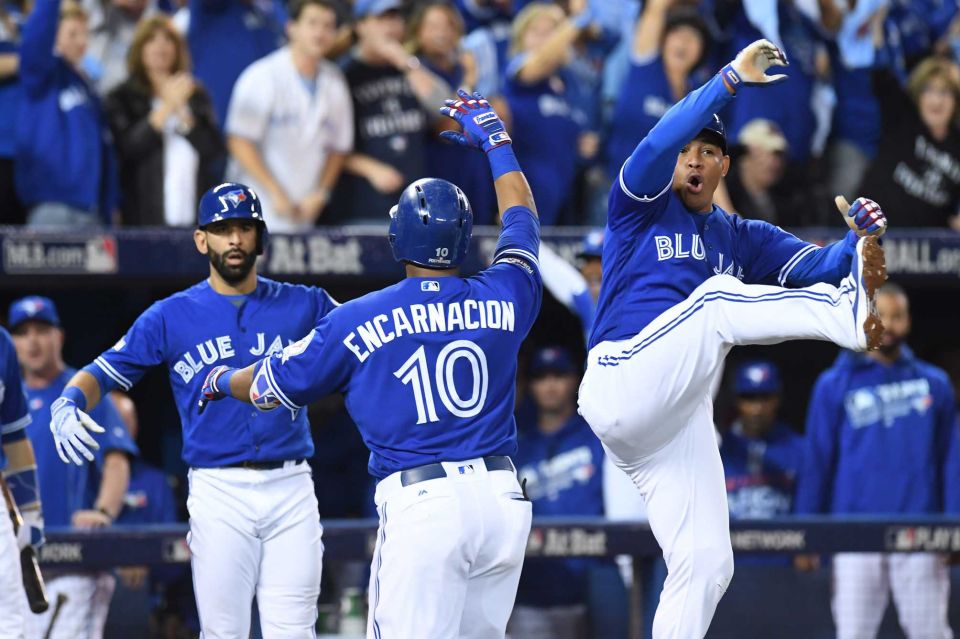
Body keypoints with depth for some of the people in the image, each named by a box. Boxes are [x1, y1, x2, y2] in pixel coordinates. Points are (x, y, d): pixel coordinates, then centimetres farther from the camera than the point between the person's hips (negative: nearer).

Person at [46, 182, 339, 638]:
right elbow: (103, 373, 3)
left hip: (291, 488, 1)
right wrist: (69, 403, -18)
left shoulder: (302, 305, 10)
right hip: (218, 492, -1)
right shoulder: (170, 317, 6)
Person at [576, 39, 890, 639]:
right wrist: (731, 79, -24)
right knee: (717, 298, -26)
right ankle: (850, 316, -44)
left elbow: (816, 264, 4)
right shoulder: (641, 206, 8)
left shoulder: (742, 238, 21)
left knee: (705, 562, -3)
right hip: (623, 382, -6)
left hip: (681, 418, 6)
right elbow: (658, 144, -14)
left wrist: (859, 242, -19)